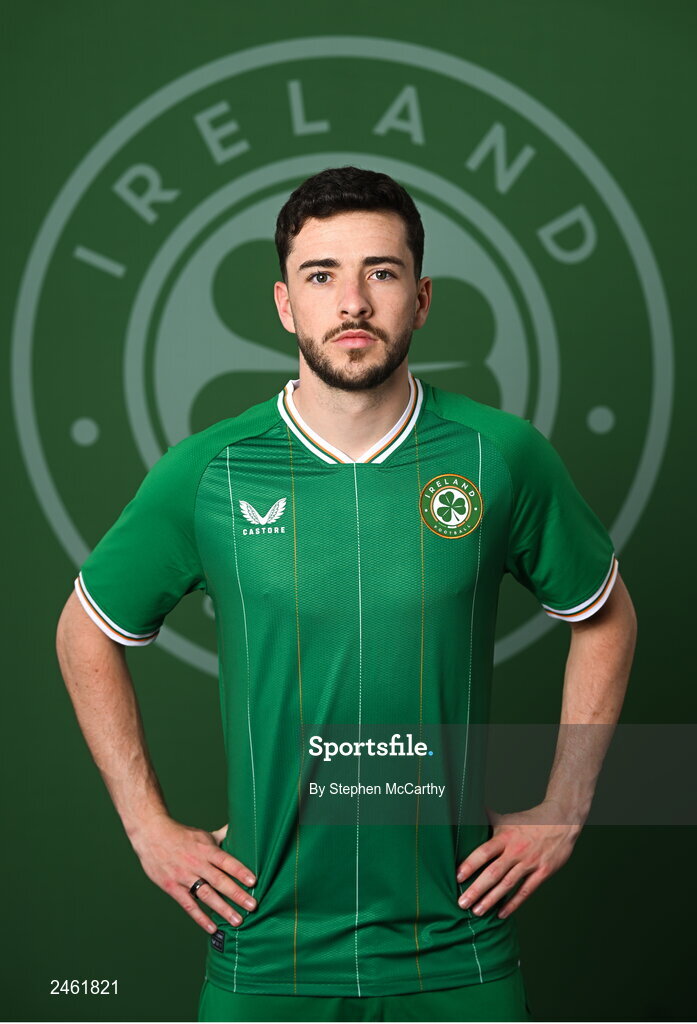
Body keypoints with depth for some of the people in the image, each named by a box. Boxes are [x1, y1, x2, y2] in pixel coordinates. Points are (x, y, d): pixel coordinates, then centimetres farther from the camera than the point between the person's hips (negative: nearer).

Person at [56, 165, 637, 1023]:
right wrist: (148, 826, 4)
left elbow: (605, 617, 11)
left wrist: (563, 811, 6)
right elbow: (87, 634, 9)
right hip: (265, 951, 0)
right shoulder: (205, 473, -5)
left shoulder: (503, 456, -5)